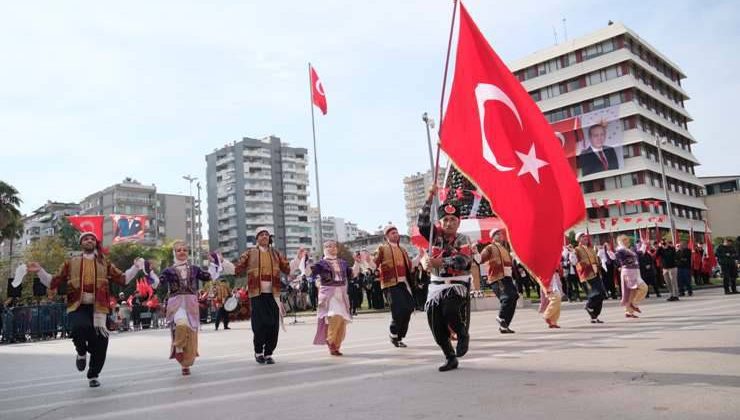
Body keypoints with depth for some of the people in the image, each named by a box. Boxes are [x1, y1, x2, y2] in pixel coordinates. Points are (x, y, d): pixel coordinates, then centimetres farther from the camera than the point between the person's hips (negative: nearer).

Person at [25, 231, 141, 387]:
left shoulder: (105, 264, 14)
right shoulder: (71, 263, 12)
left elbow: (123, 279, 11)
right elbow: (53, 282, 11)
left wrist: (136, 267, -2)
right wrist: (40, 271, -3)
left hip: (98, 308, 2)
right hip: (78, 307, -1)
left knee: (100, 342, -1)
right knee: (80, 327, -34)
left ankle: (93, 375, 25)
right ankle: (81, 353, 2)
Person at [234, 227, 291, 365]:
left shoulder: (276, 253, 13)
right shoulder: (250, 253, 7)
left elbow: (288, 269, 11)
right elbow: (238, 269, 4)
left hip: (273, 294, 2)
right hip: (257, 294, -2)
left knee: (273, 325, -1)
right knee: (260, 324, -6)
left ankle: (268, 353, 16)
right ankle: (258, 352, 18)